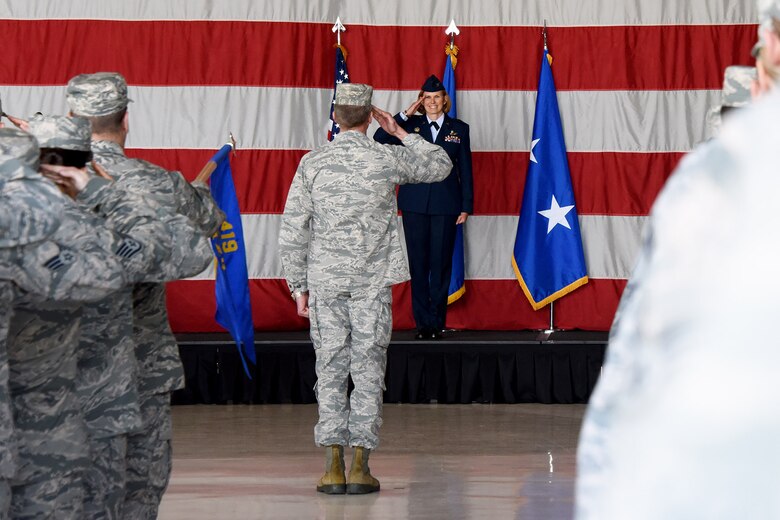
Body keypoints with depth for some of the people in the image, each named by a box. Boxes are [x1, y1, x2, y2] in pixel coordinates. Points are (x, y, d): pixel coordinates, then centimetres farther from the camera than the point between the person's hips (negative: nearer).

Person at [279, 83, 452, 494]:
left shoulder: (313, 163, -2)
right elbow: (441, 165, 16)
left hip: (325, 282, 1)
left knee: (330, 369, 5)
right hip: (373, 281, -1)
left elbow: (293, 231, -2)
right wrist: (400, 133, 18)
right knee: (368, 369, 3)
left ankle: (333, 466, 1)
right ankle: (359, 465, 0)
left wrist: (299, 285, 6)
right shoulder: (388, 159, -3)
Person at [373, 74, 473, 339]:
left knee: (440, 264, 0)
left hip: (445, 205, -1)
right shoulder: (411, 126, 6)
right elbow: (379, 139, -9)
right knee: (418, 264, 2)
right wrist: (406, 114, -10)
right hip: (415, 204, 1)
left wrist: (466, 206, 1)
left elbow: (465, 170, 6)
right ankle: (422, 321, 8)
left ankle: (437, 322, 7)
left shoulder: (459, 129, 6)